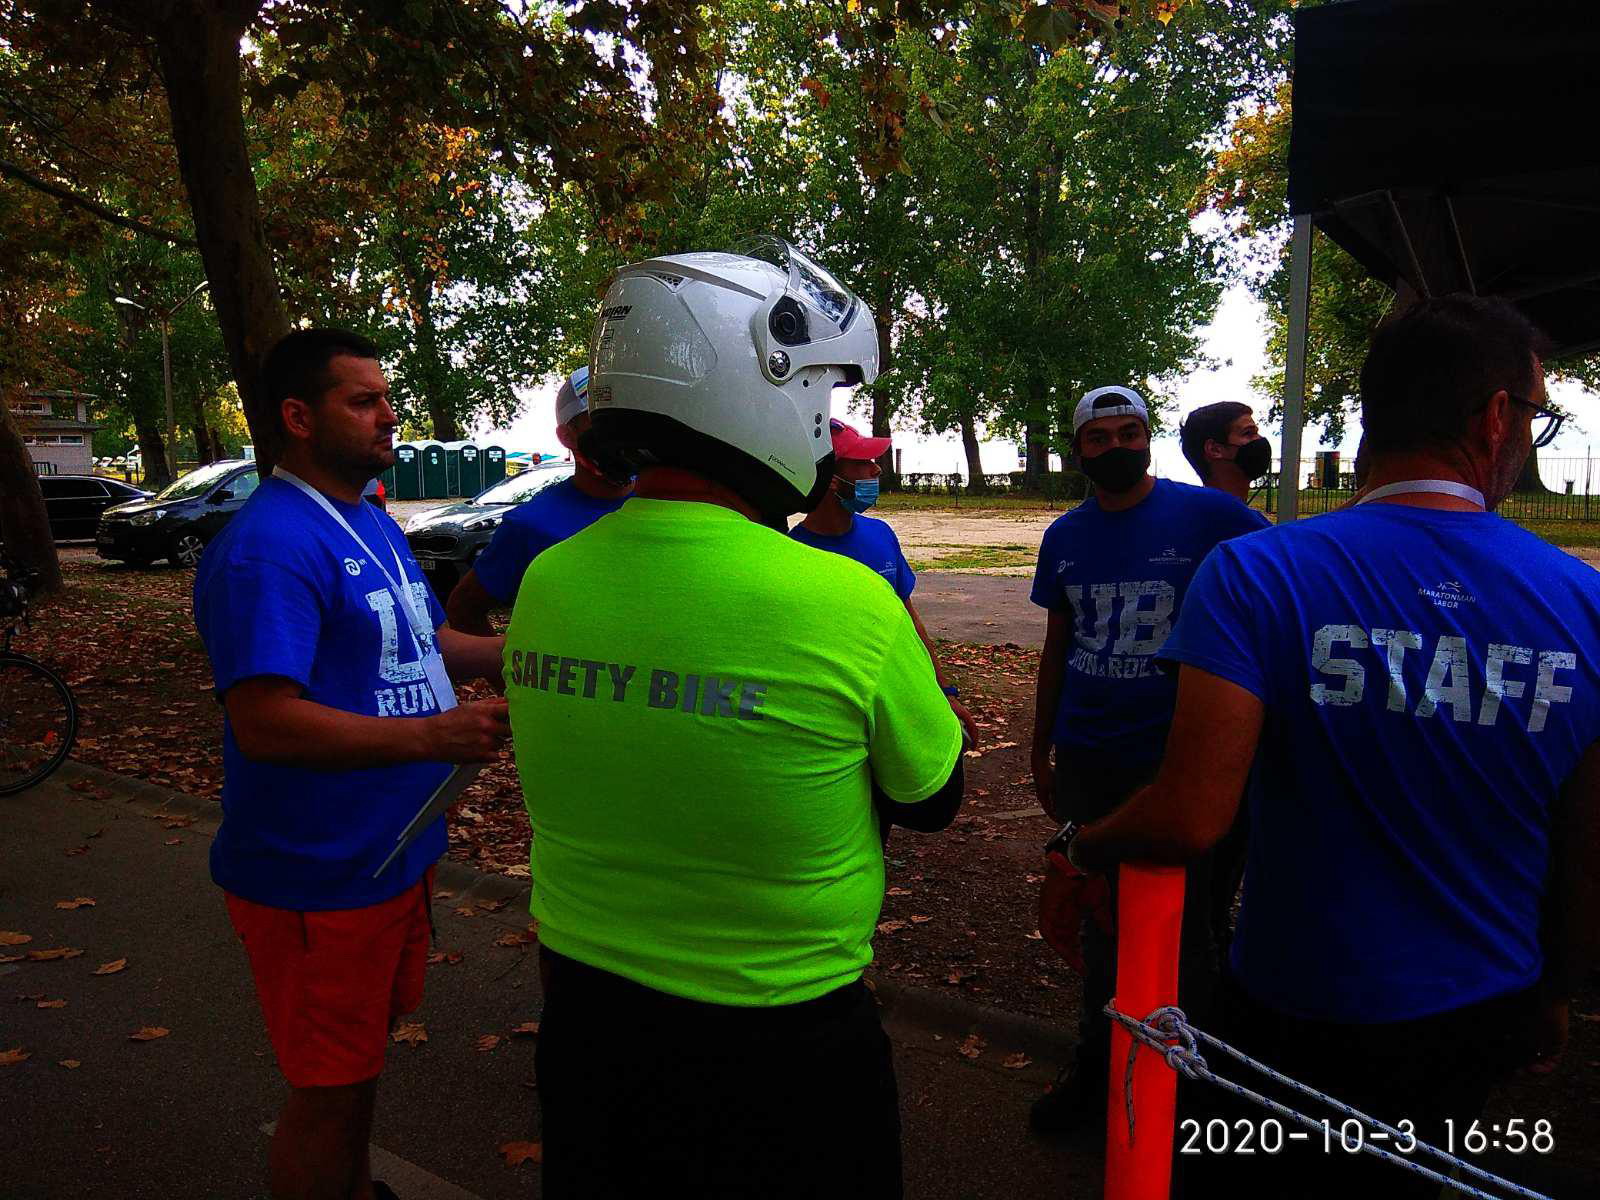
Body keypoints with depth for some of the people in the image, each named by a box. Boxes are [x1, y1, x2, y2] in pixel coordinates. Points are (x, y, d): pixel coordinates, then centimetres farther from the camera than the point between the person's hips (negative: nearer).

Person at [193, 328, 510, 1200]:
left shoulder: (373, 524, 10)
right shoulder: (268, 547, -22)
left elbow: (416, 642, 18)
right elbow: (264, 723, -29)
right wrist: (434, 736, -32)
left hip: (394, 853, 10)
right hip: (318, 876, -9)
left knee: (362, 1054, 27)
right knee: (328, 1089, 7)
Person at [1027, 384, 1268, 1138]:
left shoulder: (1207, 516, -9)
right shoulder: (1065, 537, 6)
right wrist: (1041, 751, 15)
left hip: (1177, 758, -4)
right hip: (1087, 757, 4)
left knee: (1179, 920, 7)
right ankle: (1096, 1068, 33)